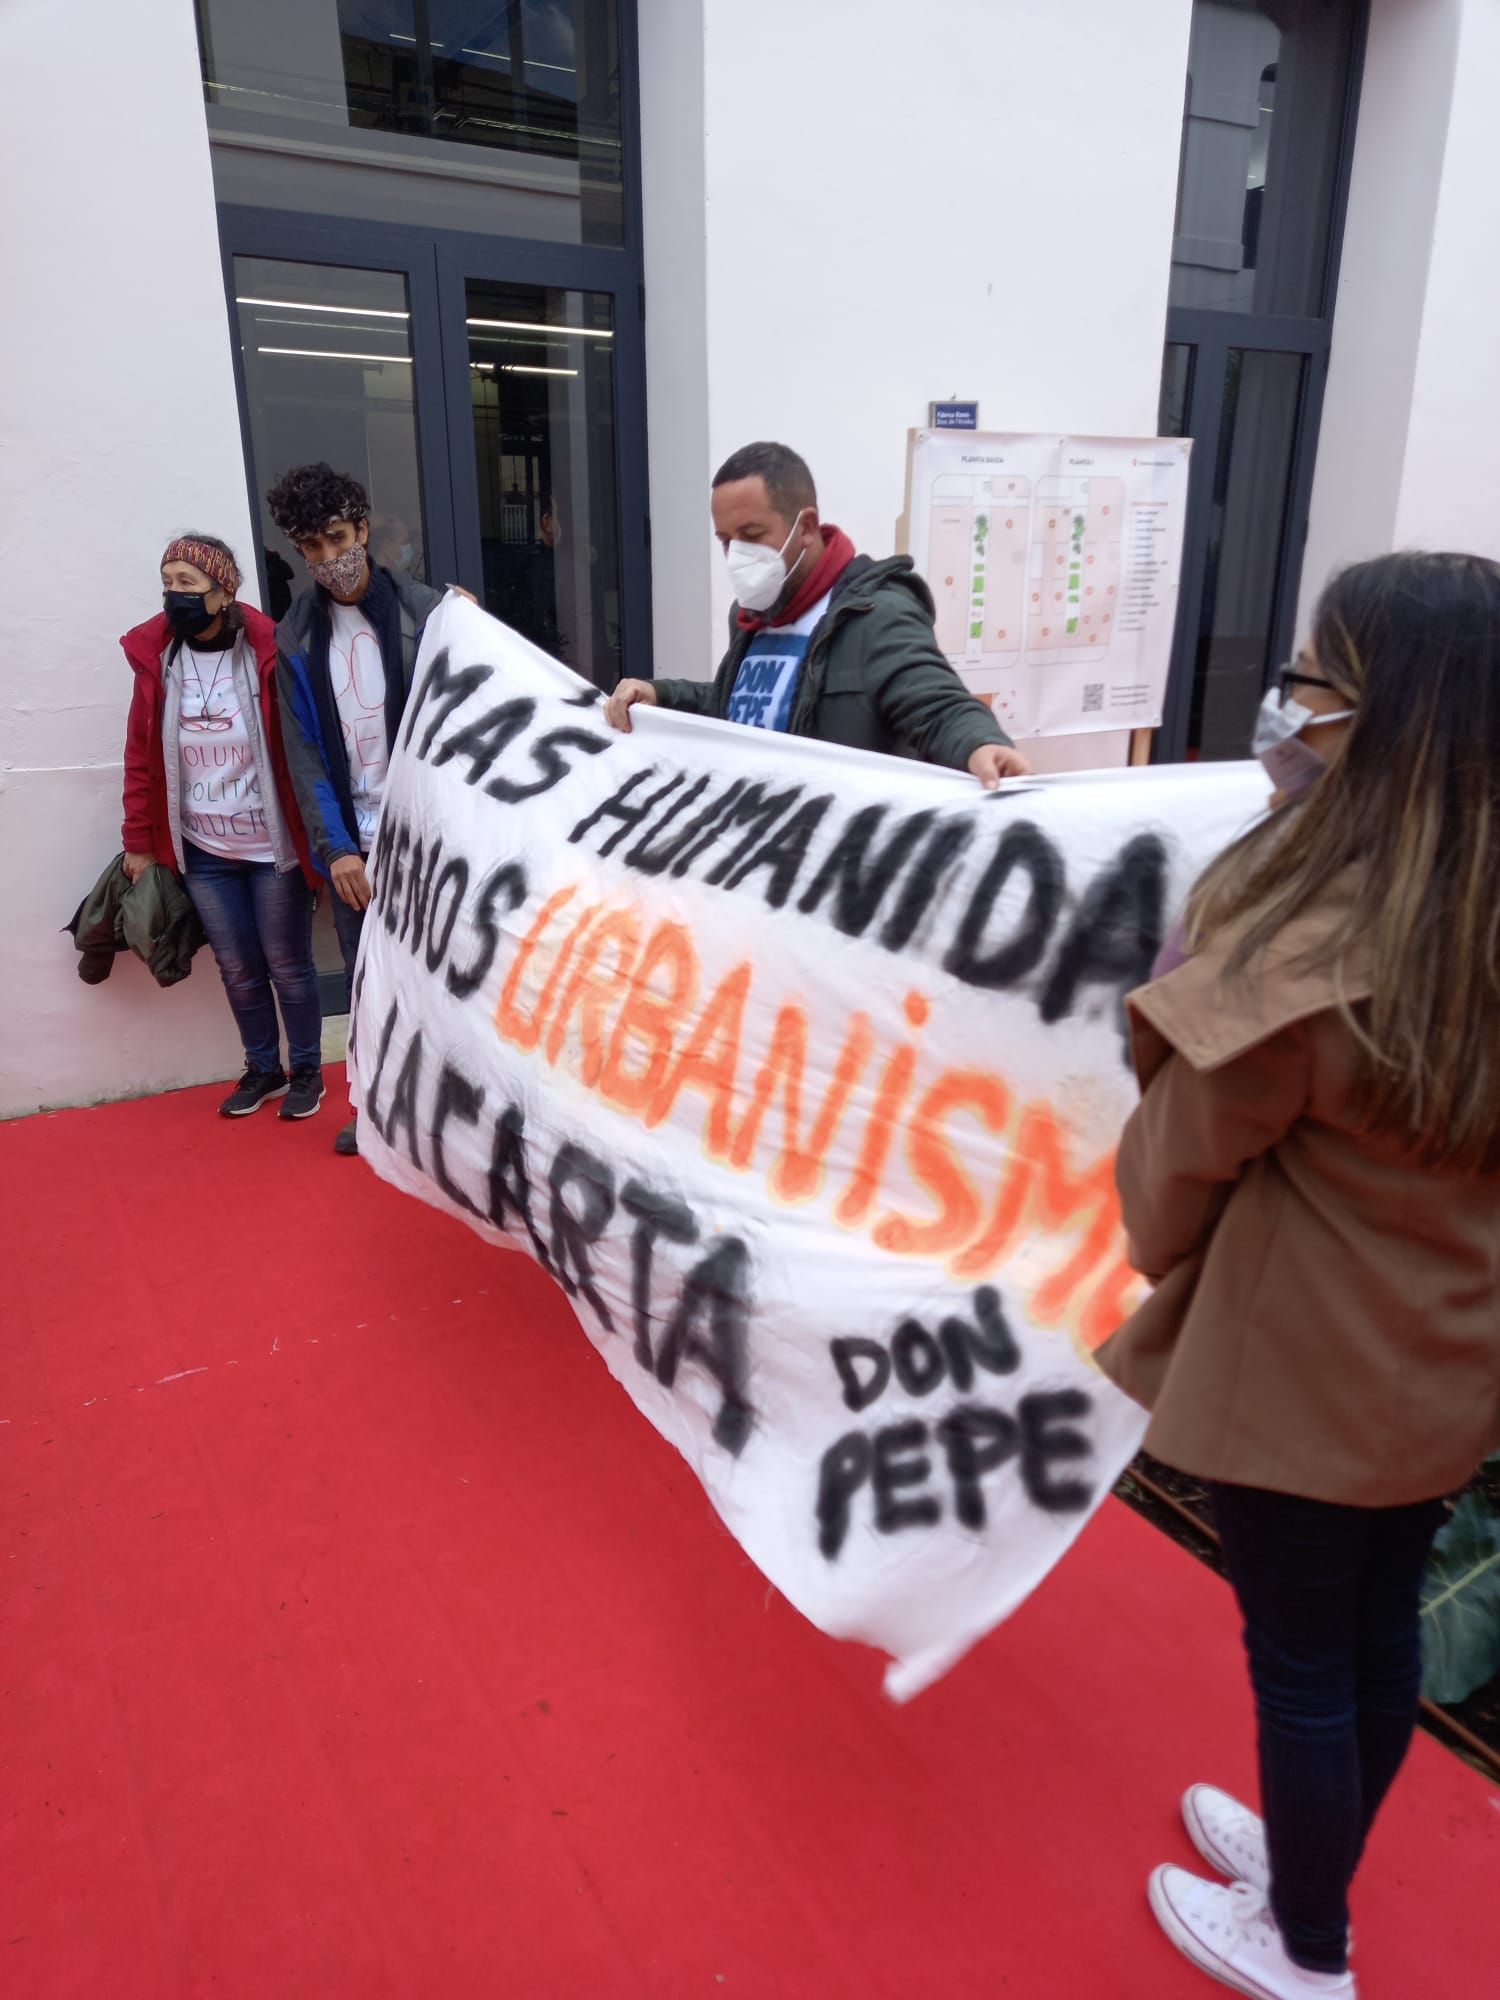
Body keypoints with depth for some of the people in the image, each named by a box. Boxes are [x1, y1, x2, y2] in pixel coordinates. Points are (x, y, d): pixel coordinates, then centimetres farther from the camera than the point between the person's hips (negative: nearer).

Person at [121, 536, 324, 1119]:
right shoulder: (155, 655, -1)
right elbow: (141, 756, 5)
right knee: (238, 969, 13)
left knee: (287, 965, 8)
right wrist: (139, 842, 7)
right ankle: (262, 1069, 31)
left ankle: (306, 1071, 26)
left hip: (273, 846, -3)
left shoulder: (266, 651, -12)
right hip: (202, 851, 4)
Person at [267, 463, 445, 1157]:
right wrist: (335, 846, -9)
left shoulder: (423, 612, -4)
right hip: (351, 841, 3)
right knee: (367, 981, 11)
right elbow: (304, 754, 1)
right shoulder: (295, 636, 4)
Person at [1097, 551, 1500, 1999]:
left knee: (1298, 1658, 15)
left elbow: (1184, 1145, -14)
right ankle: (1317, 1862, 51)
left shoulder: (1311, 956, -31)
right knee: (1378, 1626, 25)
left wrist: (1150, 1245, 5)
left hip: (1308, 1366, -7)